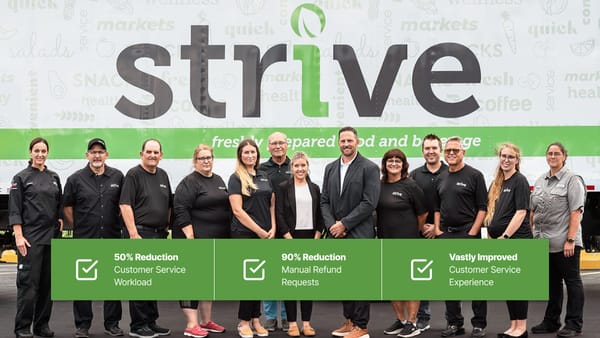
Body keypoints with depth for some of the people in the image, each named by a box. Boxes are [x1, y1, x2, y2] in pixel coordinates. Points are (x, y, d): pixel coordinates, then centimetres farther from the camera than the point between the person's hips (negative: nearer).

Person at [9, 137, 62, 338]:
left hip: (51, 236, 5)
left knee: (47, 282, 8)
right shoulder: (21, 178, -2)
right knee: (28, 282, -5)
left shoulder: (54, 178, 13)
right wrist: (18, 236, -14)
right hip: (30, 236, -5)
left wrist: (60, 222, 6)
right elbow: (15, 210, -7)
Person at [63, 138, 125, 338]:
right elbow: (67, 207, 7)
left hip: (112, 238, 2)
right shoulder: (76, 179, 0)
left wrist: (117, 223, 9)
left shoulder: (117, 177, 5)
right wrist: (78, 226, 4)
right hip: (84, 239, -2)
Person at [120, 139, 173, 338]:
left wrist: (166, 227, 14)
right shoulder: (134, 175, -6)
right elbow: (125, 205, -14)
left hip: (159, 235, 7)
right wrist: (133, 233, -20)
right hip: (141, 233, -7)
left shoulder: (163, 176, 15)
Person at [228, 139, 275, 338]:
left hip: (266, 235, 5)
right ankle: (244, 322, 9)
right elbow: (237, 210, -10)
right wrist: (259, 231, -11)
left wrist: (273, 228, -1)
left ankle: (255, 320, 16)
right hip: (244, 234, -5)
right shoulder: (236, 178, -3)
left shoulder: (264, 177, 13)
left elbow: (272, 204, 14)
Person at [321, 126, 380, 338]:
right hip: (337, 235, 5)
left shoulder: (369, 168, -5)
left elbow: (369, 203, -12)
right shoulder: (330, 168, 13)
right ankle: (349, 321, 23)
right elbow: (324, 201, 11)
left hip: (359, 234, -5)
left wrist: (344, 224, -13)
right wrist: (331, 225, -5)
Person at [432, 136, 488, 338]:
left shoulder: (474, 175, -3)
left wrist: (472, 233, -13)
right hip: (445, 235, 6)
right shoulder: (441, 179, 13)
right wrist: (437, 229, 6)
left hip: (467, 233, -6)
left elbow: (482, 208, -7)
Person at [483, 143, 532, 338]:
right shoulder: (496, 183, 15)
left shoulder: (519, 181, -7)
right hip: (500, 241, 8)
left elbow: (521, 212, -15)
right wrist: (491, 236, 12)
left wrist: (505, 236, -19)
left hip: (516, 240, -8)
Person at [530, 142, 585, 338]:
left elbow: (576, 212, -12)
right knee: (551, 283, 14)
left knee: (572, 281, 2)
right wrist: (532, 236, 10)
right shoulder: (540, 181, 14)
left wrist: (570, 240, -18)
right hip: (543, 242, 6)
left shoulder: (572, 180, -6)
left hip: (564, 243, -6)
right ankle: (551, 322, 23)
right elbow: (533, 211, 17)